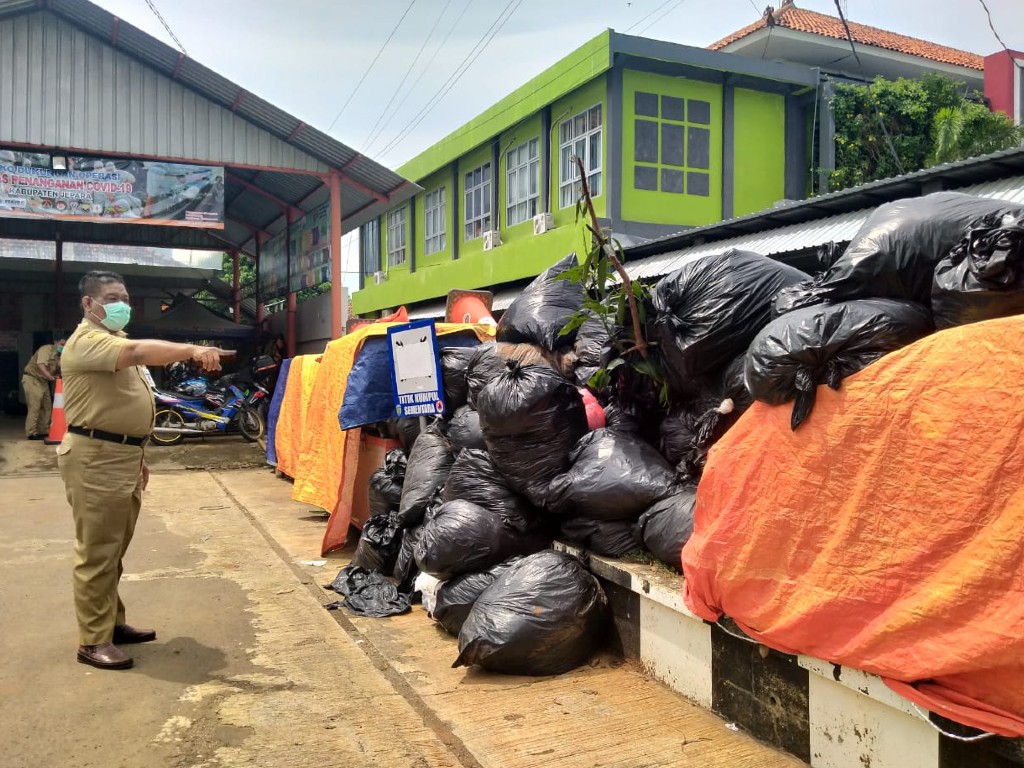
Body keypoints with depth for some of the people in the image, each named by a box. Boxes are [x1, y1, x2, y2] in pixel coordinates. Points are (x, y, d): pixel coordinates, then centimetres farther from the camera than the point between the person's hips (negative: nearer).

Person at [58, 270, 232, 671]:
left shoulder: (116, 341, 20)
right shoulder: (87, 341, -13)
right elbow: (140, 352, -33)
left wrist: (137, 456, 23)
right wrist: (192, 350, -43)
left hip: (122, 456, 10)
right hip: (96, 459, -10)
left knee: (114, 549, 16)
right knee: (97, 552, -5)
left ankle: (113, 623, 26)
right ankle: (93, 641, 3)